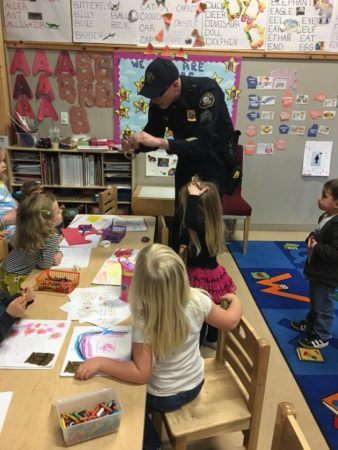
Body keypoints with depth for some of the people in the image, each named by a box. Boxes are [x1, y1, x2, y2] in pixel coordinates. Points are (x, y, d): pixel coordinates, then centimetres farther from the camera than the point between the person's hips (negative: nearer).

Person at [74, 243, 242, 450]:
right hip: (195, 384, 5)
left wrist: (99, 362, -26)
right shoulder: (197, 300, -26)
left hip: (164, 397, -4)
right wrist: (235, 299, 9)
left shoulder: (144, 322, -35)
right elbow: (231, 321, -11)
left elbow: (142, 374, -29)